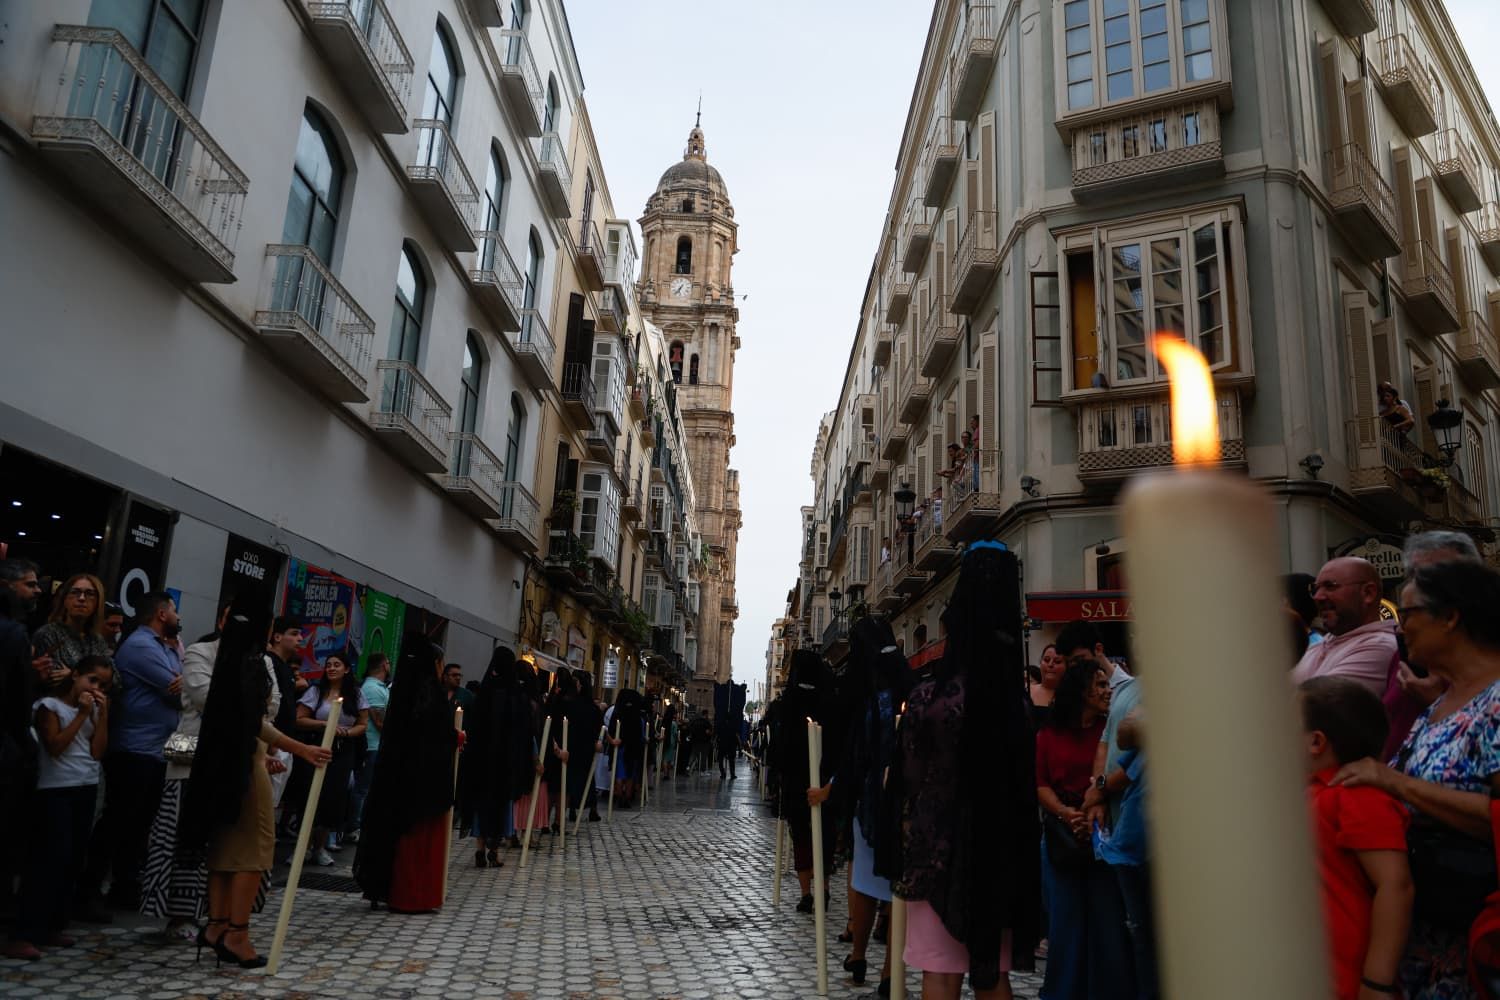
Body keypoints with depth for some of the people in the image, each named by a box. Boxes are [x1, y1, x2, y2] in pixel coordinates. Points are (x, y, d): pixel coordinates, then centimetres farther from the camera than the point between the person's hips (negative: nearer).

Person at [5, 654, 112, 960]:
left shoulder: (96, 708, 11)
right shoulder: (50, 705, -5)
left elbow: (97, 752, 3)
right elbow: (55, 746, -16)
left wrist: (102, 714, -3)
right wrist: (82, 714, -15)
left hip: (85, 789, 6)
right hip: (55, 790, -6)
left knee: (73, 859, 8)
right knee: (50, 859, -12)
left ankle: (50, 927, 17)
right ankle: (22, 936, -10)